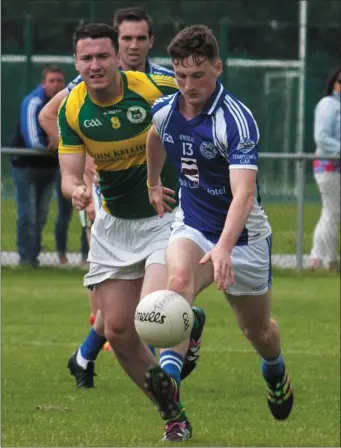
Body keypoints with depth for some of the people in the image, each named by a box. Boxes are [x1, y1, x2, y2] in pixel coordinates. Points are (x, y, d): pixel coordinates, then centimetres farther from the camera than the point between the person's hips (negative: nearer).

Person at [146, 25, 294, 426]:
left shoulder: (236, 120, -27)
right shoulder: (164, 110, -8)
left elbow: (244, 193, -38)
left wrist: (224, 247, -51)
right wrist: (153, 183, 30)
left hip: (243, 236, -3)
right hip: (192, 226, 3)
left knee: (258, 330, 14)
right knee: (179, 277, -32)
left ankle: (275, 371, 49)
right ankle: (169, 373, -47)